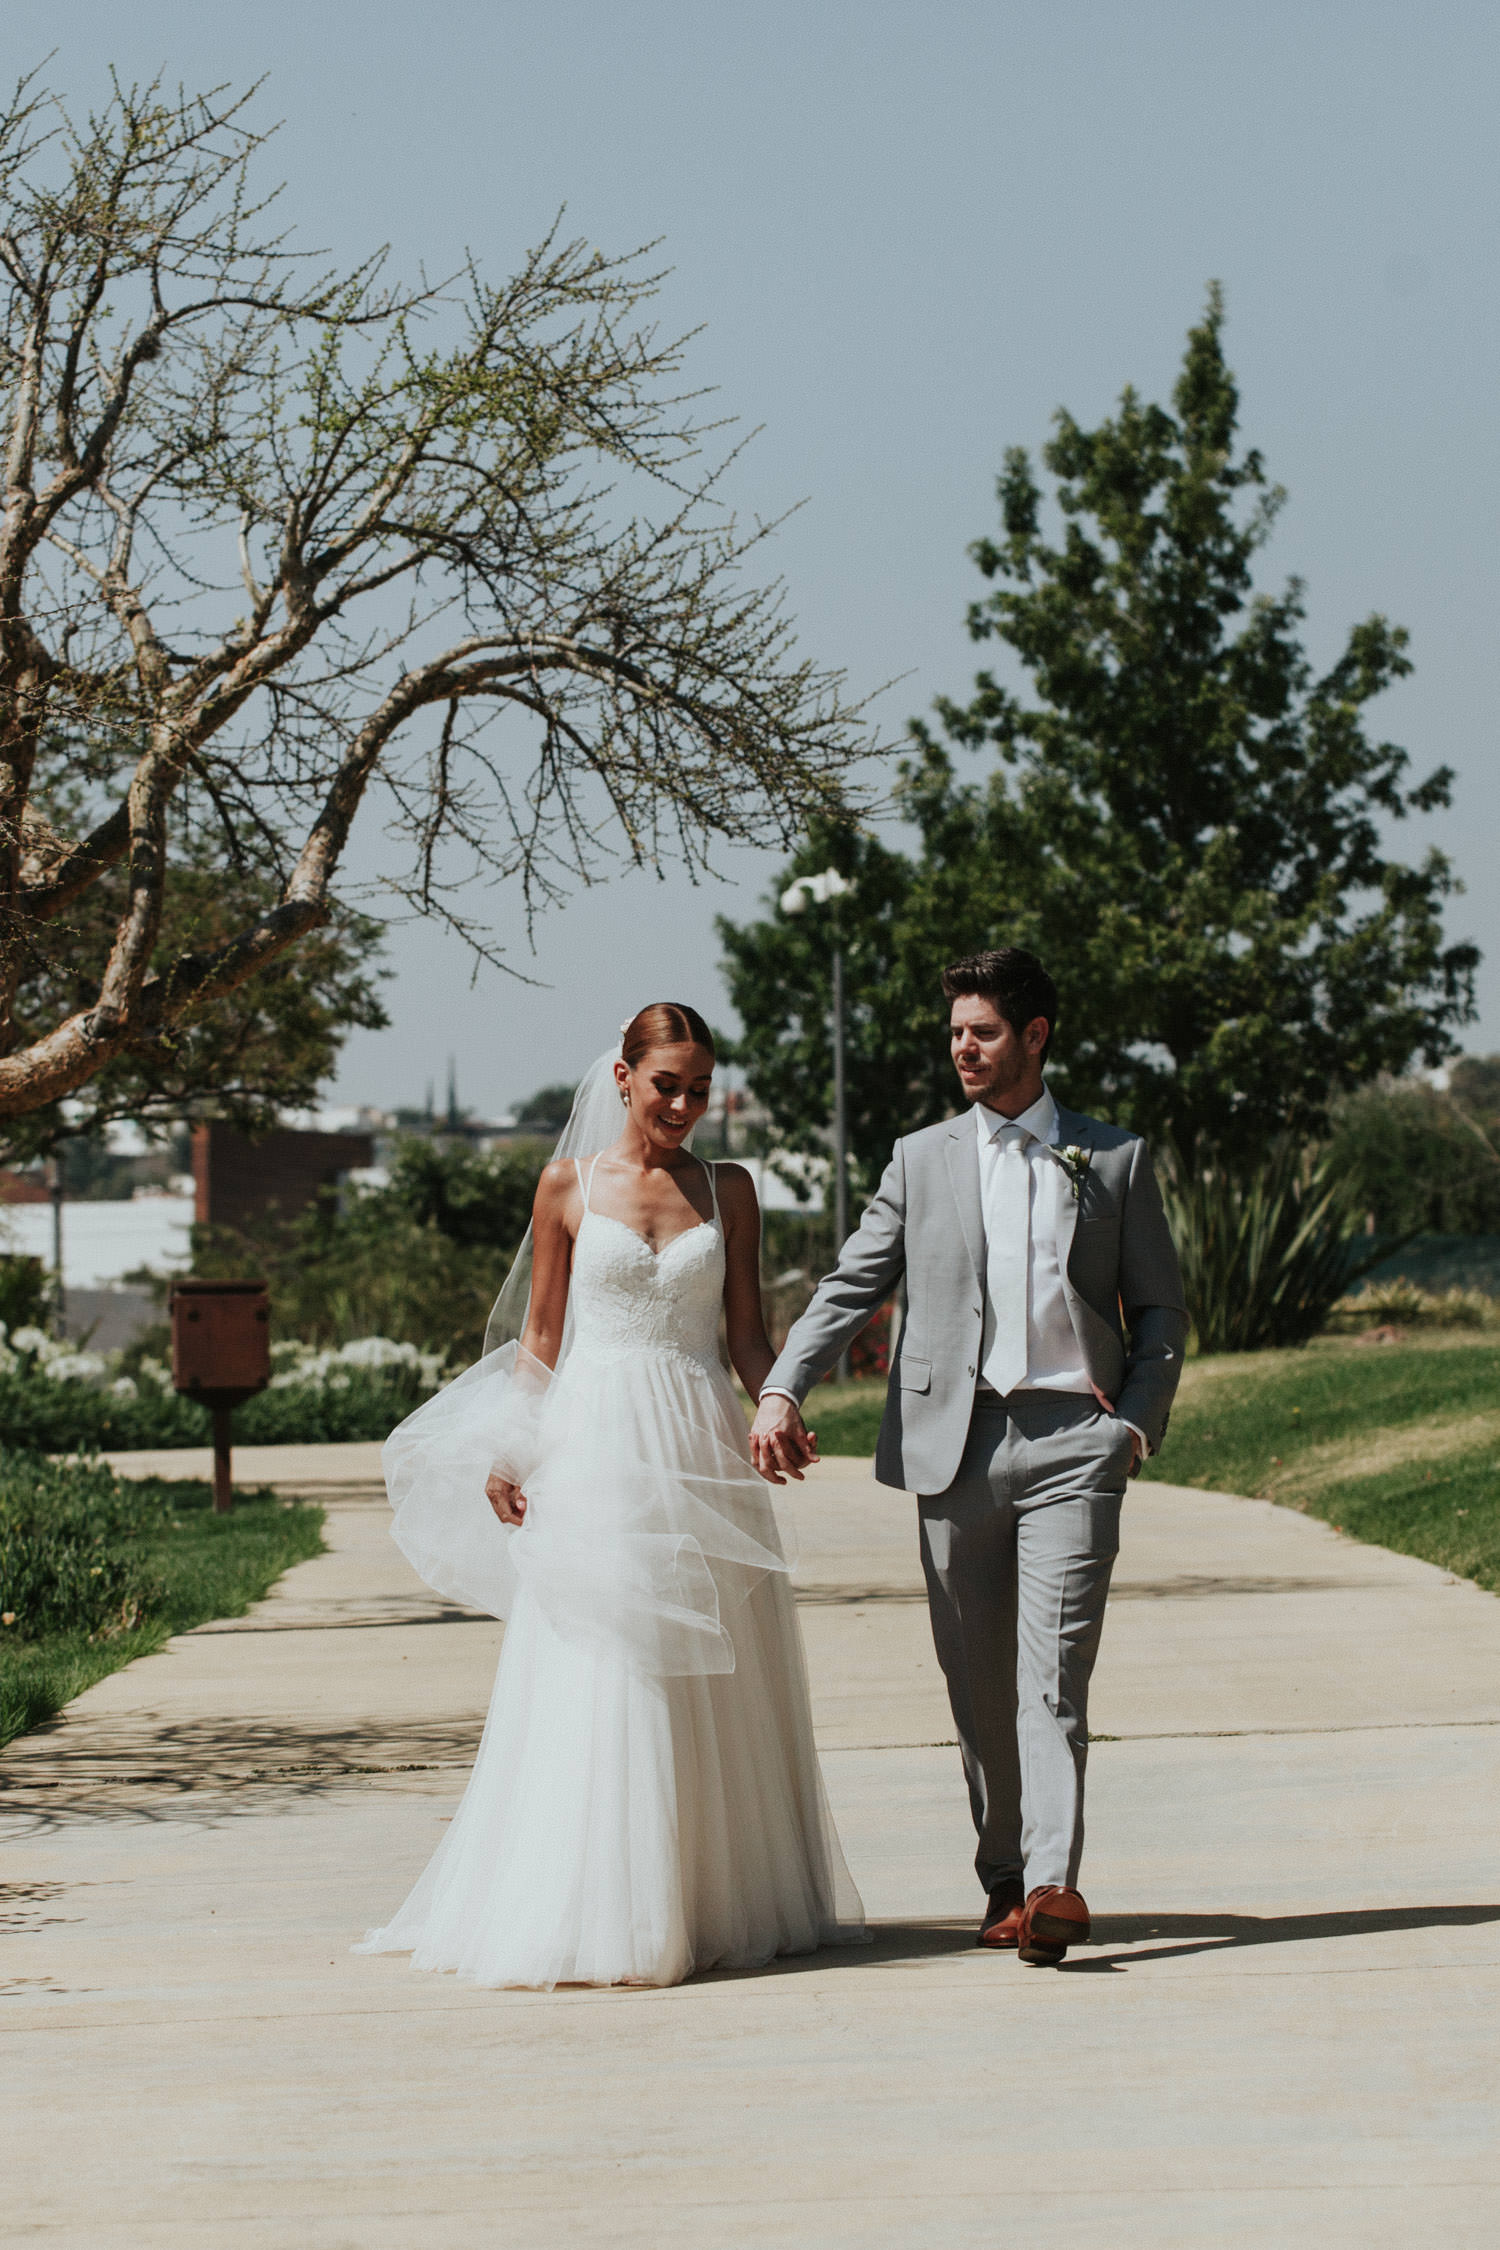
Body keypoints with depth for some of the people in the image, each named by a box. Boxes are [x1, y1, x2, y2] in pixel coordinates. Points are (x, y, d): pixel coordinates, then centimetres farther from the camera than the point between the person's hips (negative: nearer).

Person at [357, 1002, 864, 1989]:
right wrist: (508, 1453, -1)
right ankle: (595, 1910, -2)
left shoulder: (728, 1190, 9)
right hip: (595, 1452, -2)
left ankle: (720, 1899, 14)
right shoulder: (569, 1186, 4)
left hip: (703, 1455, 2)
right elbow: (540, 1335, 7)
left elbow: (748, 1329, 8)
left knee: (716, 1684, 5)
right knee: (598, 1684, -5)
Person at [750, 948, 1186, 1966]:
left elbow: (1162, 1310, 13)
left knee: (1054, 1671, -13)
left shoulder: (1116, 1159, 10)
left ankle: (1054, 1884, -22)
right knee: (978, 1680, 5)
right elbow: (851, 1288, 8)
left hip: (1073, 1438, -2)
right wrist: (782, 1392, -6)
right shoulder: (922, 1161, 13)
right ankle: (1004, 1873, 17)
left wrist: (1141, 1422, -1)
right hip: (956, 1442, 2)